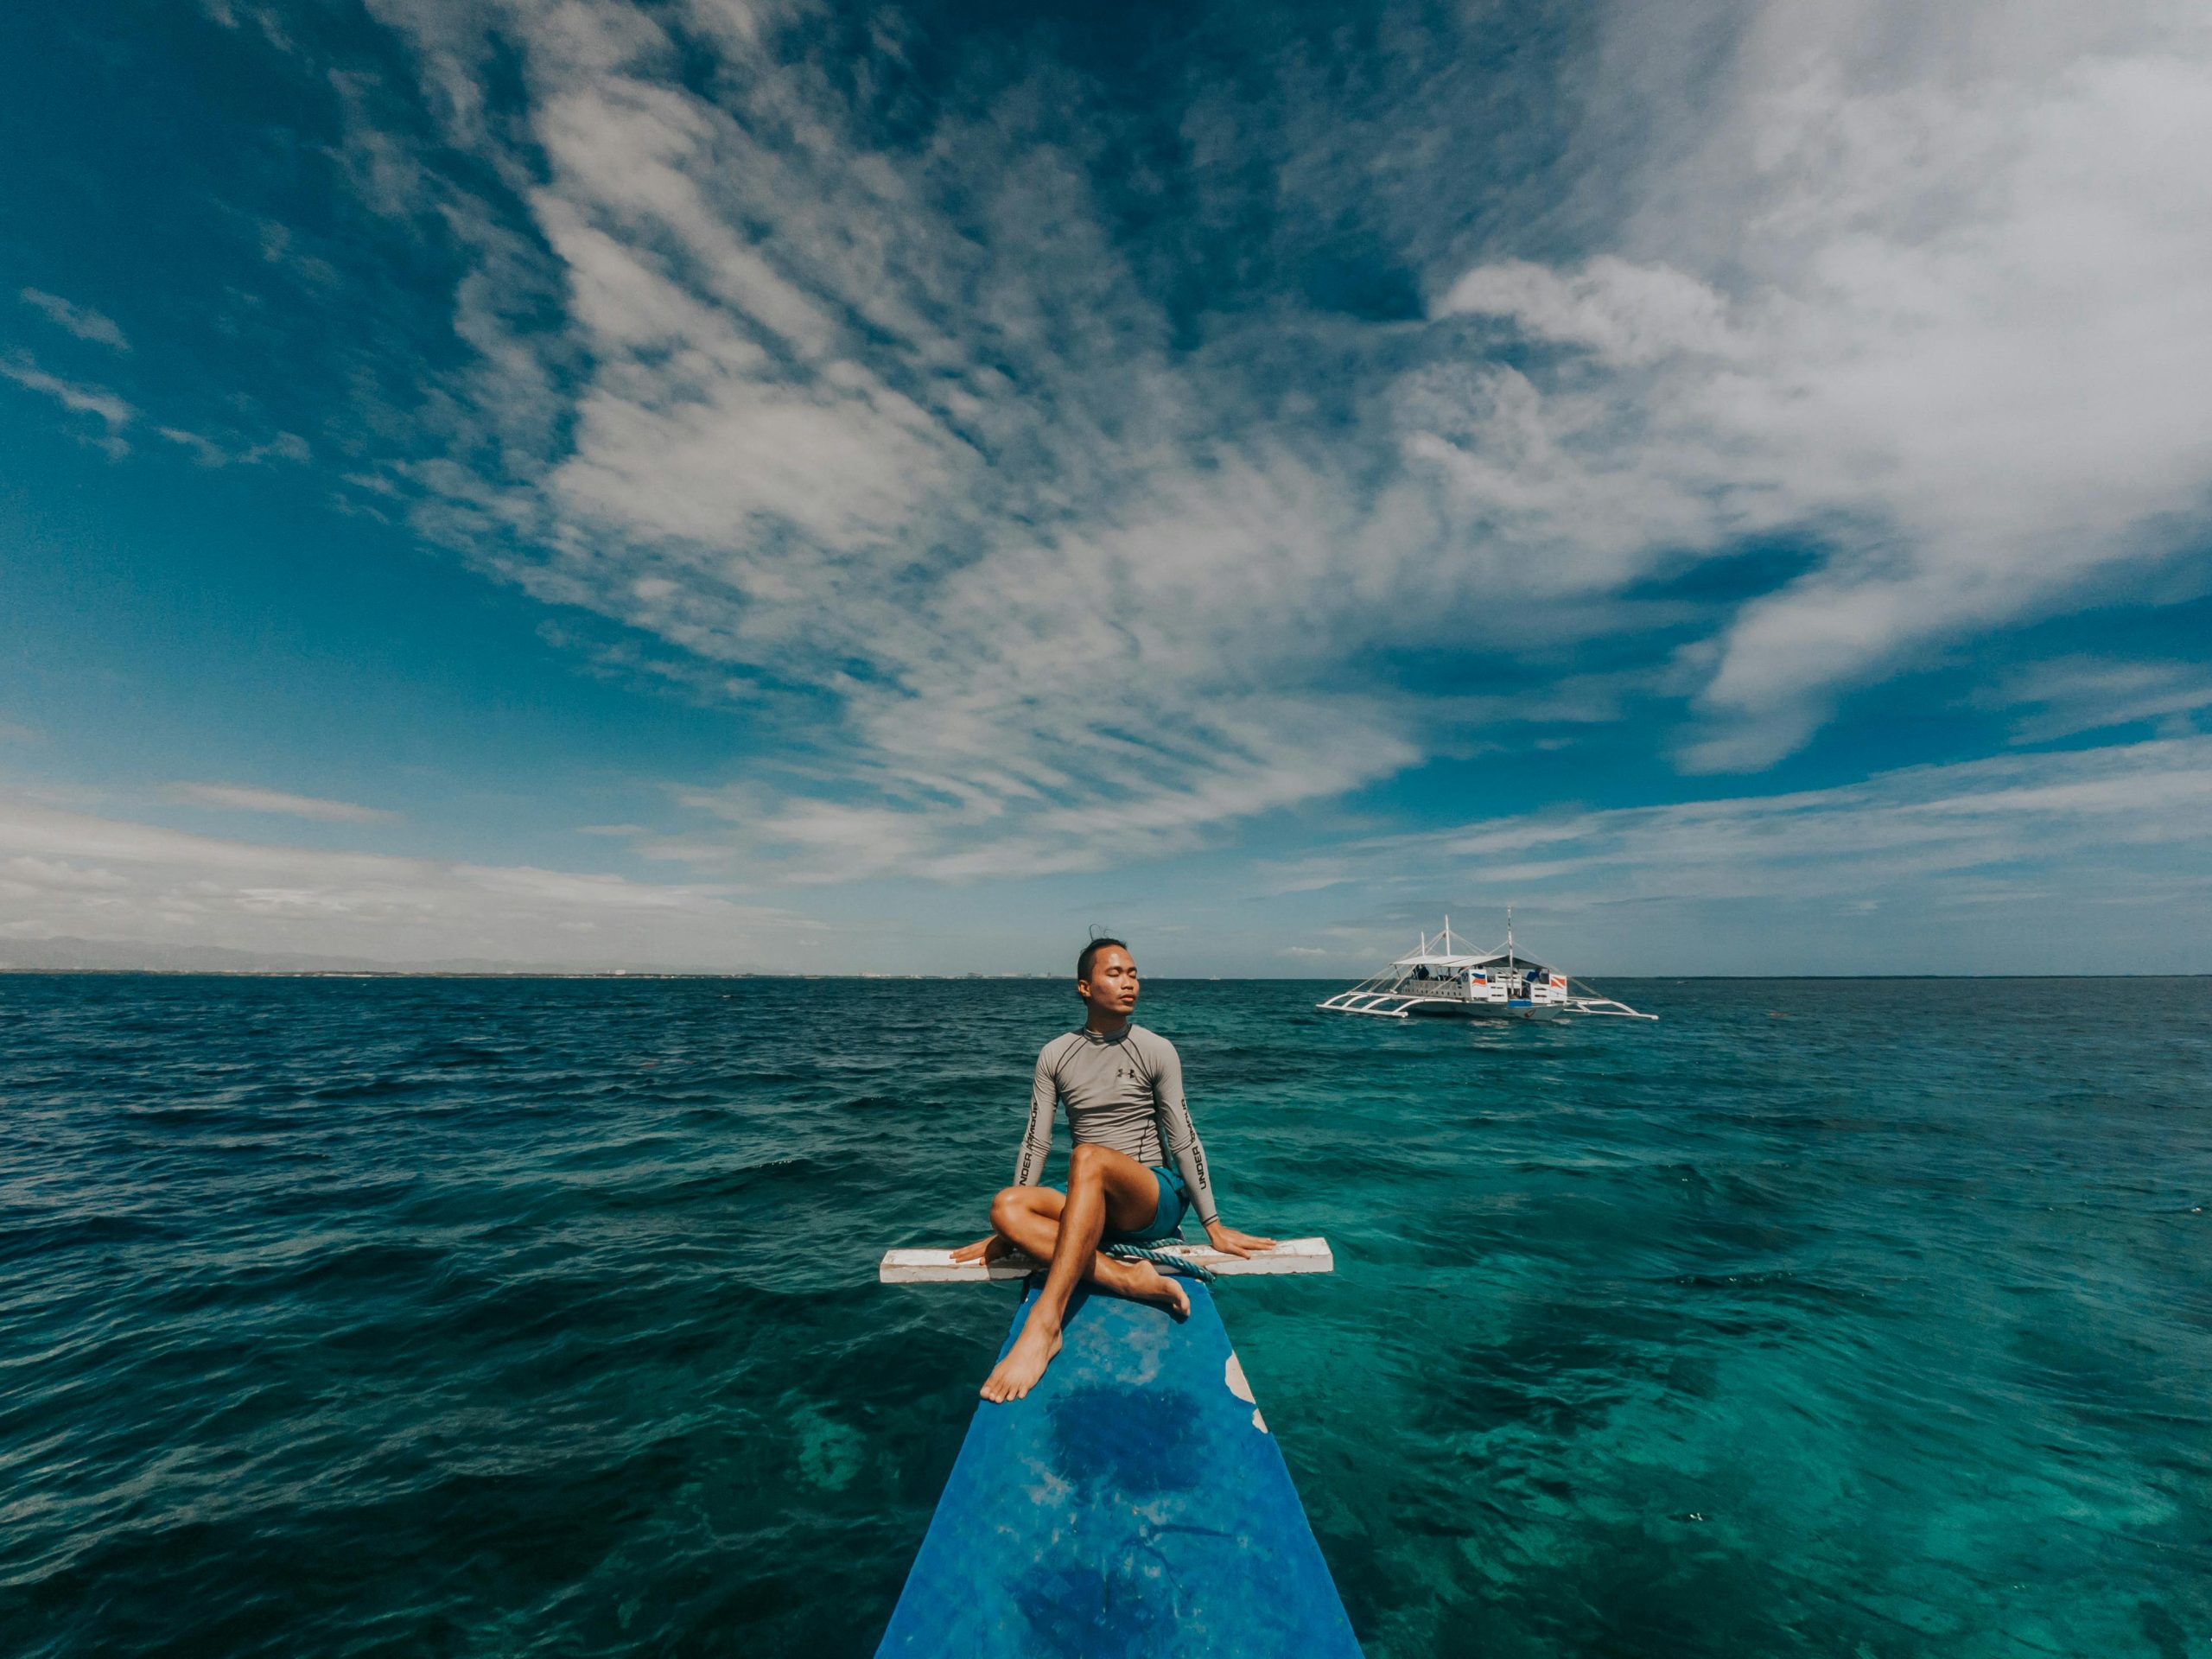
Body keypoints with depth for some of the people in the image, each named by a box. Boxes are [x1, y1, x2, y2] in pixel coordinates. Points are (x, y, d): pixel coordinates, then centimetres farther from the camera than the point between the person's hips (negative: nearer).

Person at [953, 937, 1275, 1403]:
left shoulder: (1156, 1050, -3)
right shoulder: (1056, 1055, 4)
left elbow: (1185, 1141, -2)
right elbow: (1036, 1142, 4)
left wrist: (1214, 1226, -2)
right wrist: (1008, 1231, 0)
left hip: (1158, 1199, -3)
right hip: (1089, 1205, 4)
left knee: (1088, 1157, -36)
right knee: (1006, 1205, -25)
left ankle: (1043, 1326, -42)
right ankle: (1129, 1279, -33)